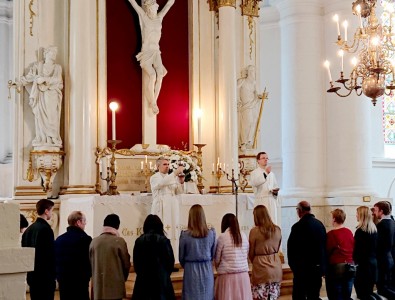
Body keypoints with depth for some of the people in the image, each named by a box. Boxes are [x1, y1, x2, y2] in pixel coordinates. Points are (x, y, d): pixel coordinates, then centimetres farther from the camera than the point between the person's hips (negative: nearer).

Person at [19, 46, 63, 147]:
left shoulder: (57, 67, 11)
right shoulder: (37, 65, 11)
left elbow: (58, 80, -4)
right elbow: (29, 77, 6)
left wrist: (45, 79, -14)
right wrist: (19, 82, -7)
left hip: (53, 97, 0)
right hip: (41, 96, 0)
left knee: (52, 118, -6)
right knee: (41, 117, -6)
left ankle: (53, 139, -5)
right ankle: (42, 139, -4)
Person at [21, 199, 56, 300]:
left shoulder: (28, 230, 9)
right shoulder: (46, 229, -15)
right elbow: (50, 255, -17)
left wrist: (29, 273, 18)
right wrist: (52, 275, -9)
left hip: (32, 275, 8)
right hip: (45, 277, -8)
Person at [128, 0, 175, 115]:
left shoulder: (159, 17, 9)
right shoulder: (143, 15, -1)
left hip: (156, 53, 3)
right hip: (145, 54, -3)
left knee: (160, 74, -28)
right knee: (152, 75, -29)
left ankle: (154, 101, -20)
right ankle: (152, 103, -13)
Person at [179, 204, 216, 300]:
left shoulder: (185, 235, -10)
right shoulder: (211, 233, -6)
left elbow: (181, 257, 1)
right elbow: (213, 254, 5)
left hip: (191, 271, -2)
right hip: (207, 270, 2)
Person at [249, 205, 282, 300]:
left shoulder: (254, 231, -11)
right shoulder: (277, 229, 2)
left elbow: (251, 254, -2)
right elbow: (277, 249, 10)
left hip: (261, 268, -5)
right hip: (276, 267, 5)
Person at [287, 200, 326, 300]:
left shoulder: (298, 226, -16)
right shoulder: (320, 224, 3)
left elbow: (291, 247, -13)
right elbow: (324, 245, 8)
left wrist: (292, 264, 1)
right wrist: (323, 265, 16)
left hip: (303, 268, -6)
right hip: (319, 267, 6)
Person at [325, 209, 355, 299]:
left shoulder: (331, 234, -13)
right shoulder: (349, 232, 3)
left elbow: (327, 252, -9)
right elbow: (353, 249, 9)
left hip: (336, 267, -6)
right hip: (350, 266, 6)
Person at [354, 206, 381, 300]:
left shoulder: (360, 230, -16)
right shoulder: (374, 229, 6)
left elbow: (356, 249, -13)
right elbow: (375, 247, 12)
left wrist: (354, 261, -3)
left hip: (363, 263, -7)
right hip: (373, 262, 7)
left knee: (362, 292, 1)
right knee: (369, 290, 15)